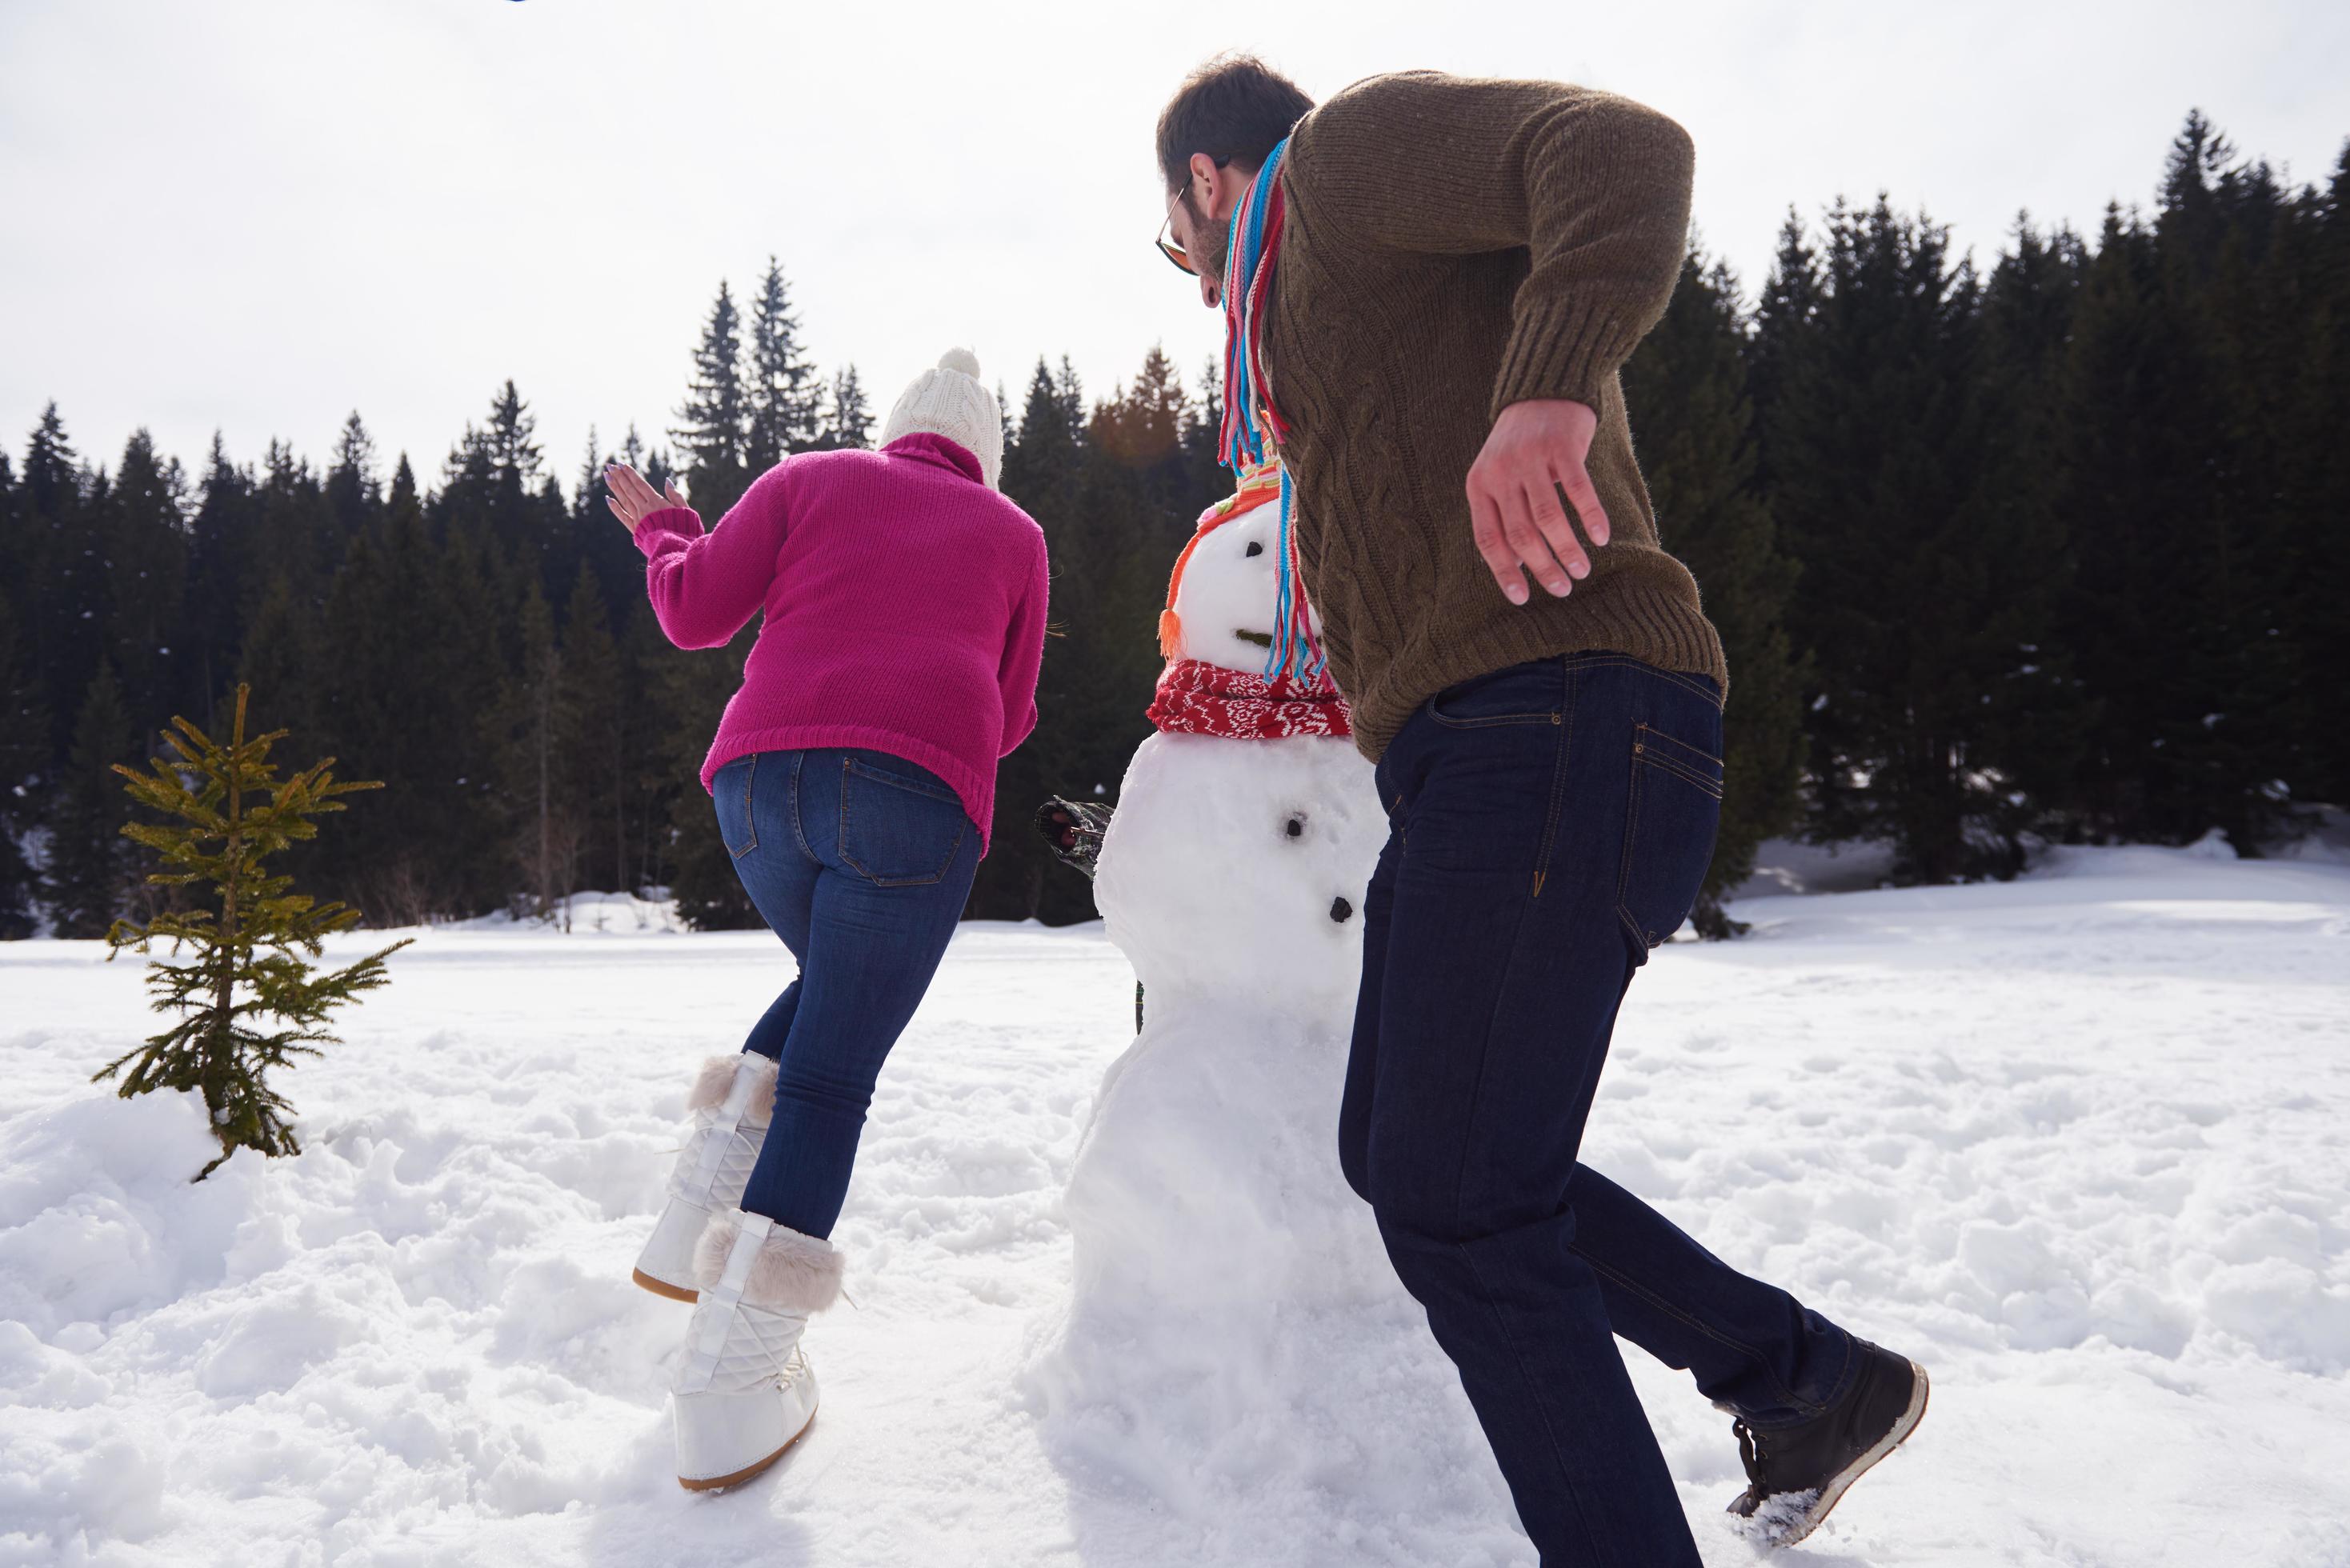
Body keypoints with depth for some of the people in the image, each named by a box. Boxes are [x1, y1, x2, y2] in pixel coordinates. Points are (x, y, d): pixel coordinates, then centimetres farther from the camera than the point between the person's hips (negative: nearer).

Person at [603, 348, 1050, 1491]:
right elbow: (1008, 719, 25)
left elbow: (696, 612, 15)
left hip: (761, 776, 3)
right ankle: (731, 1382, -5)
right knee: (832, 1074, 0)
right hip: (914, 793, -2)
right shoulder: (1014, 533, 23)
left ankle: (699, 1215, 16)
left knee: (834, 983, 27)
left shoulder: (812, 477, 22)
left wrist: (662, 529, 34)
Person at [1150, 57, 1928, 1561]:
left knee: (1454, 1207, -12)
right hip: (1478, 758, 11)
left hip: (1554, 726, -11)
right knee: (1396, 1153, 16)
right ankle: (1808, 1379, 25)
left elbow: (1621, 146, -16)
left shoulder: (1352, 144, 5)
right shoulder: (1337, 290, 33)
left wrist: (1549, 383, -32)